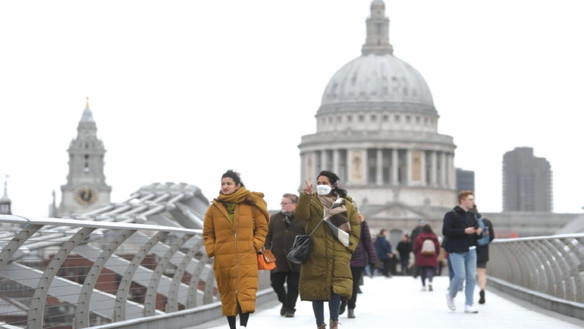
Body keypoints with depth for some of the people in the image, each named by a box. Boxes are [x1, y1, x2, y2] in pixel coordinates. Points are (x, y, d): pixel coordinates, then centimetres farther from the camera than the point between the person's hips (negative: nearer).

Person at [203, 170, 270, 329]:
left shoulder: (251, 204, 4)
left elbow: (262, 227, 11)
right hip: (223, 259, 2)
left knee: (246, 291, -14)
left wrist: (255, 245, -1)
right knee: (227, 293, 5)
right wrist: (212, 250, 1)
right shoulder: (215, 207, 7)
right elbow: (207, 233, 14)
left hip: (247, 257, -2)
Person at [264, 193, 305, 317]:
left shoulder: (303, 219, -2)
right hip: (277, 259, 3)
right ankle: (285, 303, 29)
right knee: (276, 282, 6)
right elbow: (267, 236, 9)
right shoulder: (274, 218, 9)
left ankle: (290, 308, 14)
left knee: (293, 285, 2)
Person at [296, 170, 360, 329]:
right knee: (316, 291, 3)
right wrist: (305, 195, -29)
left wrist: (349, 245, 1)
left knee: (337, 289, -11)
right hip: (315, 255, 0)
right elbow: (301, 214, -14)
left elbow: (355, 227, 14)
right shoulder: (311, 201, 6)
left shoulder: (347, 204, 10)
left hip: (338, 256, 0)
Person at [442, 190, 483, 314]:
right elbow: (446, 231, -16)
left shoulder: (472, 216, 16)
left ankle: (469, 305, 6)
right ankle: (451, 295, 18)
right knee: (460, 276, -10)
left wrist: (479, 232, -3)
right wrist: (464, 231, -19)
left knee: (471, 277, 1)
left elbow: (476, 232, 22)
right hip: (457, 251, -6)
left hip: (471, 251, 6)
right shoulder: (451, 215, -6)